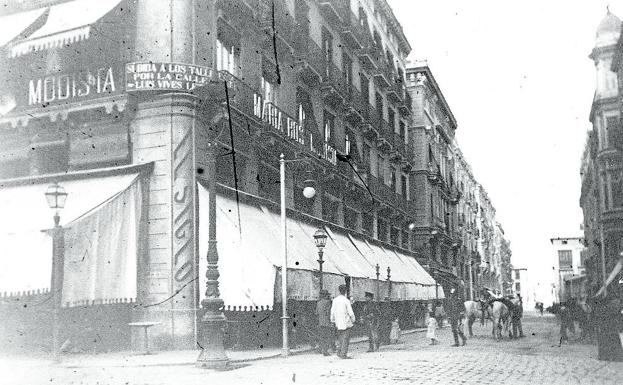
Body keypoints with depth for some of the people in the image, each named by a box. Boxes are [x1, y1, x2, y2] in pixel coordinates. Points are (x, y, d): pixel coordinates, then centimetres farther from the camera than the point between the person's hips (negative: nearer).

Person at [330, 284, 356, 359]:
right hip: (346, 322, -5)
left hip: (338, 322, 5)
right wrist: (353, 320, 7)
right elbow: (350, 312, -10)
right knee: (346, 338, 0)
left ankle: (340, 352, 11)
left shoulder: (335, 300, 2)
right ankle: (343, 354, -3)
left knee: (340, 338, 15)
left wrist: (333, 321, 17)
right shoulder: (346, 301, -13)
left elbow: (332, 311, 7)